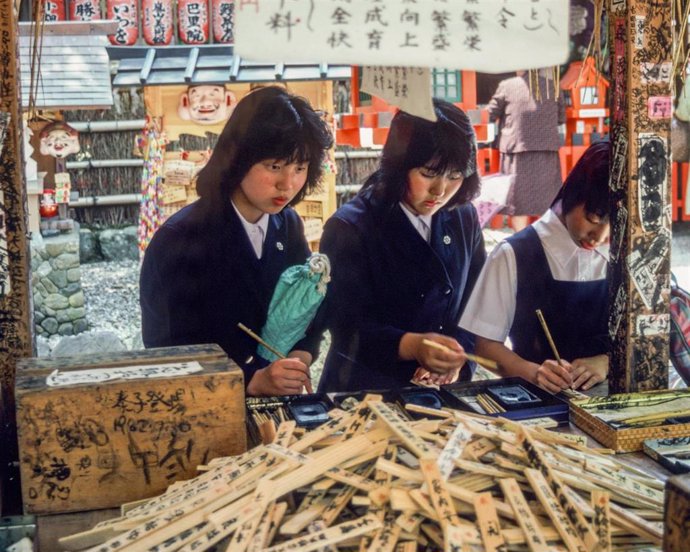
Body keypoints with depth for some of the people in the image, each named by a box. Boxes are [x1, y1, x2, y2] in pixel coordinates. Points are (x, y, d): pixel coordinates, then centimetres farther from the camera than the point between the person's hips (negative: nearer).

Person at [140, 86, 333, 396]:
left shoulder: (288, 224, 4)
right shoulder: (179, 241, -12)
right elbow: (167, 355, -13)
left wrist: (300, 357, -8)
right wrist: (253, 381, -23)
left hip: (276, 404, 5)